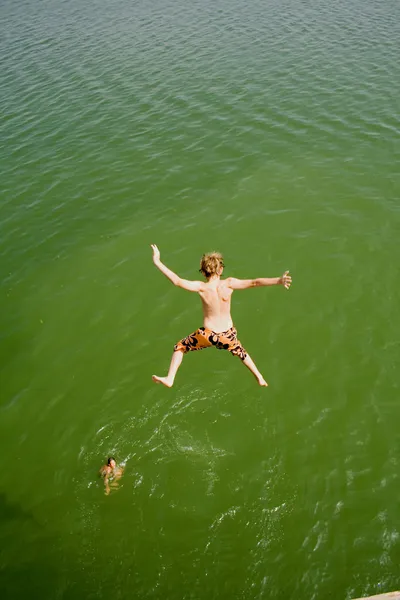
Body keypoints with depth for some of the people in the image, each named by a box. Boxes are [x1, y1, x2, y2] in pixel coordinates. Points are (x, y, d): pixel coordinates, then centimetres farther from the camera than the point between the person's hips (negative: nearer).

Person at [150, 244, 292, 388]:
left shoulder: (201, 287, -21)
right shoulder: (229, 284, -17)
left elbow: (177, 281, -24)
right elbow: (254, 282, -22)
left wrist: (157, 261, -20)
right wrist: (278, 280, -21)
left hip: (208, 334, -2)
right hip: (228, 335, 2)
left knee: (180, 347, 23)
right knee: (240, 352, 34)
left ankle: (169, 379, 20)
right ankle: (260, 379, 44)